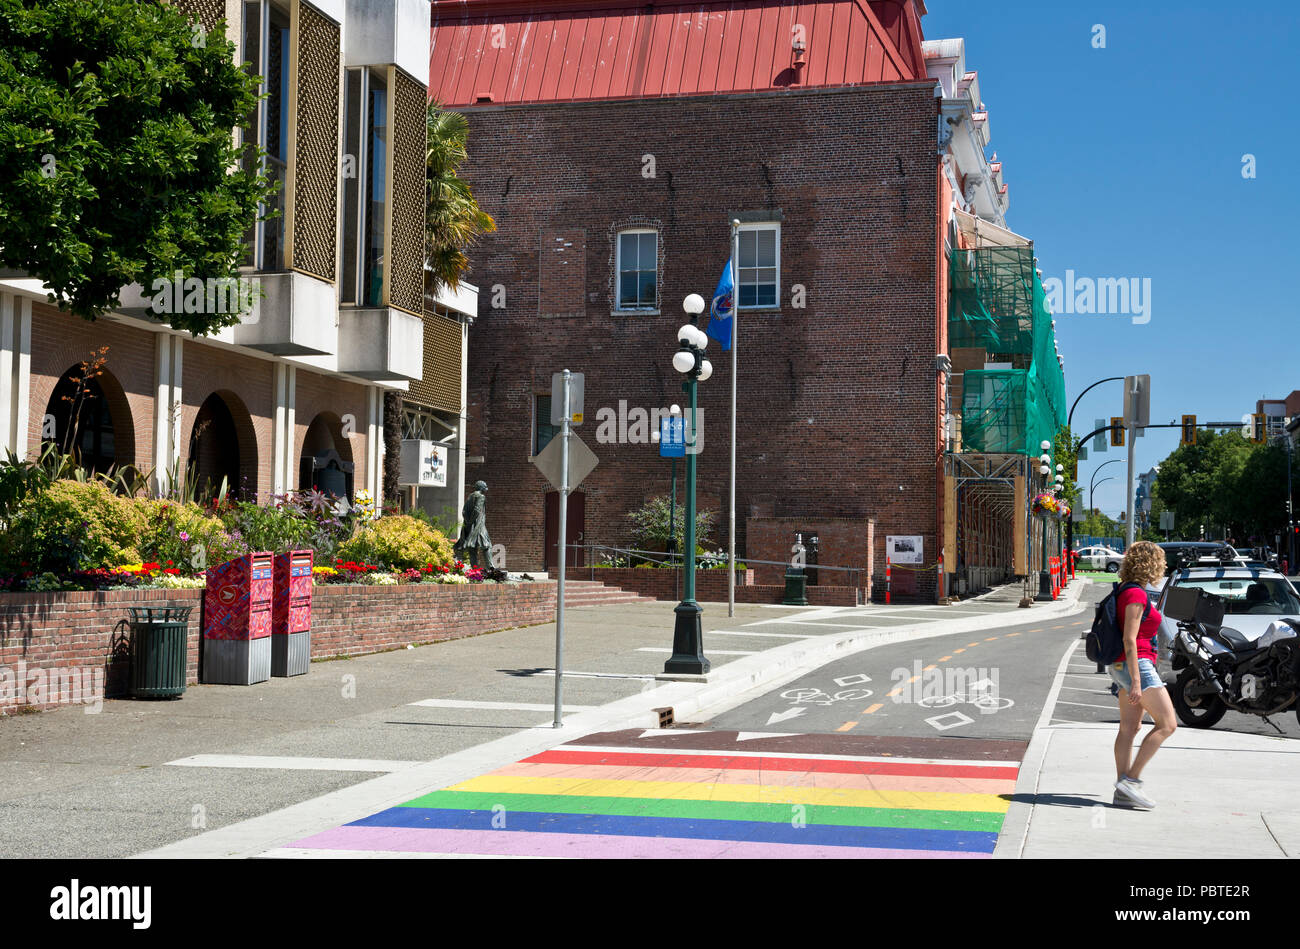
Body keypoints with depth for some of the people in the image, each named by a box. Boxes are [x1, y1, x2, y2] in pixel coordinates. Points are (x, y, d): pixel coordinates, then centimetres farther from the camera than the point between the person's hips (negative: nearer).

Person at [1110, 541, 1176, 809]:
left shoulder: (1127, 592, 15)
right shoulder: (1136, 595, -15)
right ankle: (1131, 780, -9)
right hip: (1137, 665, -10)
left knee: (1129, 728, 8)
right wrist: (1136, 681, -22)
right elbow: (1129, 640, -20)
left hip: (1124, 667, 10)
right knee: (1167, 724, -6)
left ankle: (1123, 791, 7)